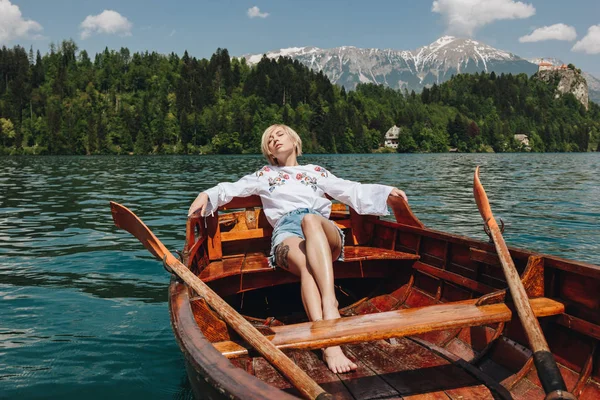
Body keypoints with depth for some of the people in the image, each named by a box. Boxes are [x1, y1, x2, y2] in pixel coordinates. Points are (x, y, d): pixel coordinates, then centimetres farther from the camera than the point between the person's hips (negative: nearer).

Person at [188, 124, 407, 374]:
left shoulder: (316, 172, 36)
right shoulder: (265, 175, 37)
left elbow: (352, 191, 29)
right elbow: (231, 189, 28)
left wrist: (387, 191, 16)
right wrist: (207, 195, 8)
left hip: (325, 232, 1)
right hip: (286, 231, 0)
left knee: (310, 220, -39)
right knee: (307, 266, -38)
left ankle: (330, 305, -57)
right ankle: (329, 344, -57)